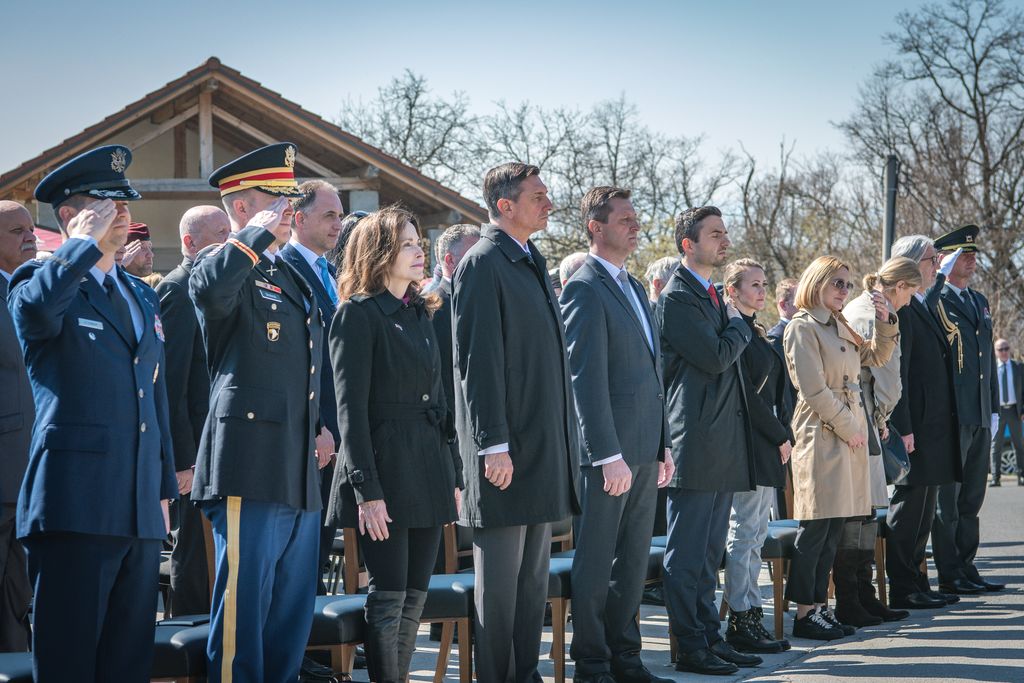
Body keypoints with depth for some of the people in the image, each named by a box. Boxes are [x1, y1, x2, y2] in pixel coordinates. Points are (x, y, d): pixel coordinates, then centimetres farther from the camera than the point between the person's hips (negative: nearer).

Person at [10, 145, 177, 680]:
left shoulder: (142, 297, 21)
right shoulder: (40, 281, -1)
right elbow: (36, 305, -28)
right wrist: (87, 241, -16)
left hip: (141, 511, 7)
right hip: (75, 509, -7)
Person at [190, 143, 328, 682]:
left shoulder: (293, 278, 22)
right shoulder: (225, 264, -5)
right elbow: (211, 285, -33)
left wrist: (325, 427, 16)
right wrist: (260, 232, -25)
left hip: (300, 475, 9)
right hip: (251, 468, -9)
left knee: (293, 616, 13)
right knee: (242, 613, -7)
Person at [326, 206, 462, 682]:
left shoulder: (421, 313, 15)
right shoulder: (358, 313, -8)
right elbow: (351, 407, -13)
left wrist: (454, 476, 14)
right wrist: (366, 490, -18)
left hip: (428, 471, 7)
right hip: (385, 468, -7)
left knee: (415, 597, 8)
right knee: (389, 596, -5)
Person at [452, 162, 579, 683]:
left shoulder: (530, 262, 17)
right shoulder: (484, 263, -11)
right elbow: (479, 361, -16)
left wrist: (560, 442, 17)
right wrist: (494, 446, -21)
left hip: (542, 447, 9)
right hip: (507, 453, -9)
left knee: (533, 576, 13)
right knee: (500, 580, -3)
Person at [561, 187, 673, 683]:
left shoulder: (634, 288, 17)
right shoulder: (586, 288, -11)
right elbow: (587, 378, -17)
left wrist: (663, 446, 17)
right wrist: (609, 455, -21)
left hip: (644, 451, 9)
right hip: (610, 453, -9)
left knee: (632, 562, 13)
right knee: (596, 563, 0)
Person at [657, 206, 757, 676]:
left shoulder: (713, 294, 18)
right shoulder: (678, 297, -12)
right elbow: (716, 356, -19)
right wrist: (739, 324, -3)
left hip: (723, 443, 10)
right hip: (696, 442, -10)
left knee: (709, 551, 14)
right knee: (687, 553, -4)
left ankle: (709, 637, 19)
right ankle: (689, 647, 0)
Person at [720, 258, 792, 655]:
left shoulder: (757, 333, 18)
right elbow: (746, 394, -16)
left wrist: (784, 434, 8)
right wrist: (780, 436, -11)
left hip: (768, 447, 10)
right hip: (747, 444, -10)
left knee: (754, 535, 9)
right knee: (745, 532, -7)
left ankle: (749, 618, 12)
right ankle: (742, 620, -4)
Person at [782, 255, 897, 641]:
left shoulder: (841, 329, 18)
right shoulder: (803, 328, -9)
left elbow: (876, 356, 27)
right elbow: (815, 391, -14)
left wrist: (884, 321, 12)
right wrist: (848, 428, -11)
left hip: (850, 432, 9)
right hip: (822, 434, -9)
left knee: (835, 525, 7)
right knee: (816, 526, -8)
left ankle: (819, 605, 11)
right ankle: (805, 613, -5)